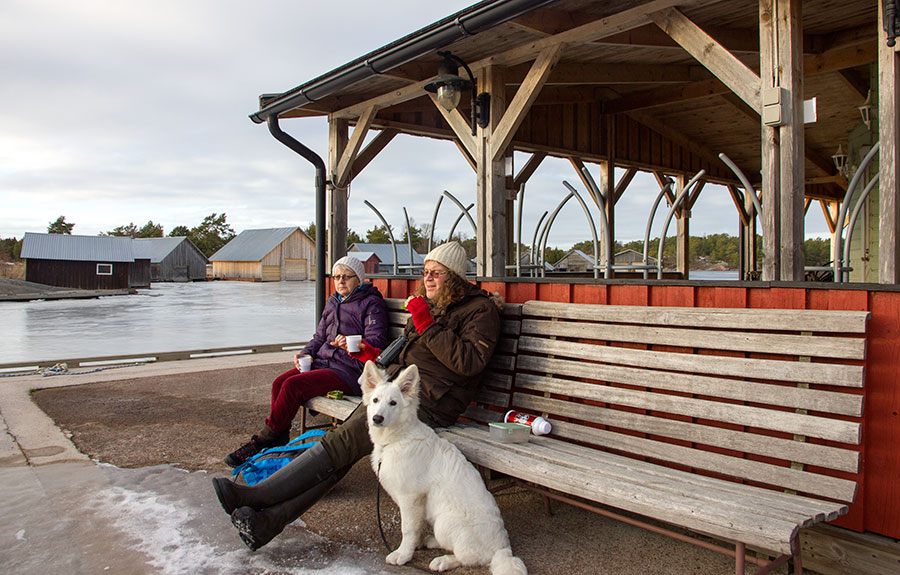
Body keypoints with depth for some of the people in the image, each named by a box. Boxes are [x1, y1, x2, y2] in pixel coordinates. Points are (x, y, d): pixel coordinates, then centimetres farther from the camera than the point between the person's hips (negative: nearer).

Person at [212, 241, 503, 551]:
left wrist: (428, 325, -15)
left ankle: (256, 496, -18)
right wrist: (371, 353, 14)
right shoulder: (426, 306, 24)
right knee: (341, 455, -12)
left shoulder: (481, 309, 0)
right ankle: (268, 520, -20)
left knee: (342, 442, -19)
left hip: (427, 403, -8)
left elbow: (469, 362, -16)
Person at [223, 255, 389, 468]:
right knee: (279, 382, -16)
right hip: (323, 361, 8)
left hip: (349, 369, -7)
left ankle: (263, 440, -9)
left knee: (293, 385, -23)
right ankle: (278, 437, -4)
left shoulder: (371, 303, -1)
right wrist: (306, 353, 4)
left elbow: (377, 341, -12)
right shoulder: (333, 302, 22)